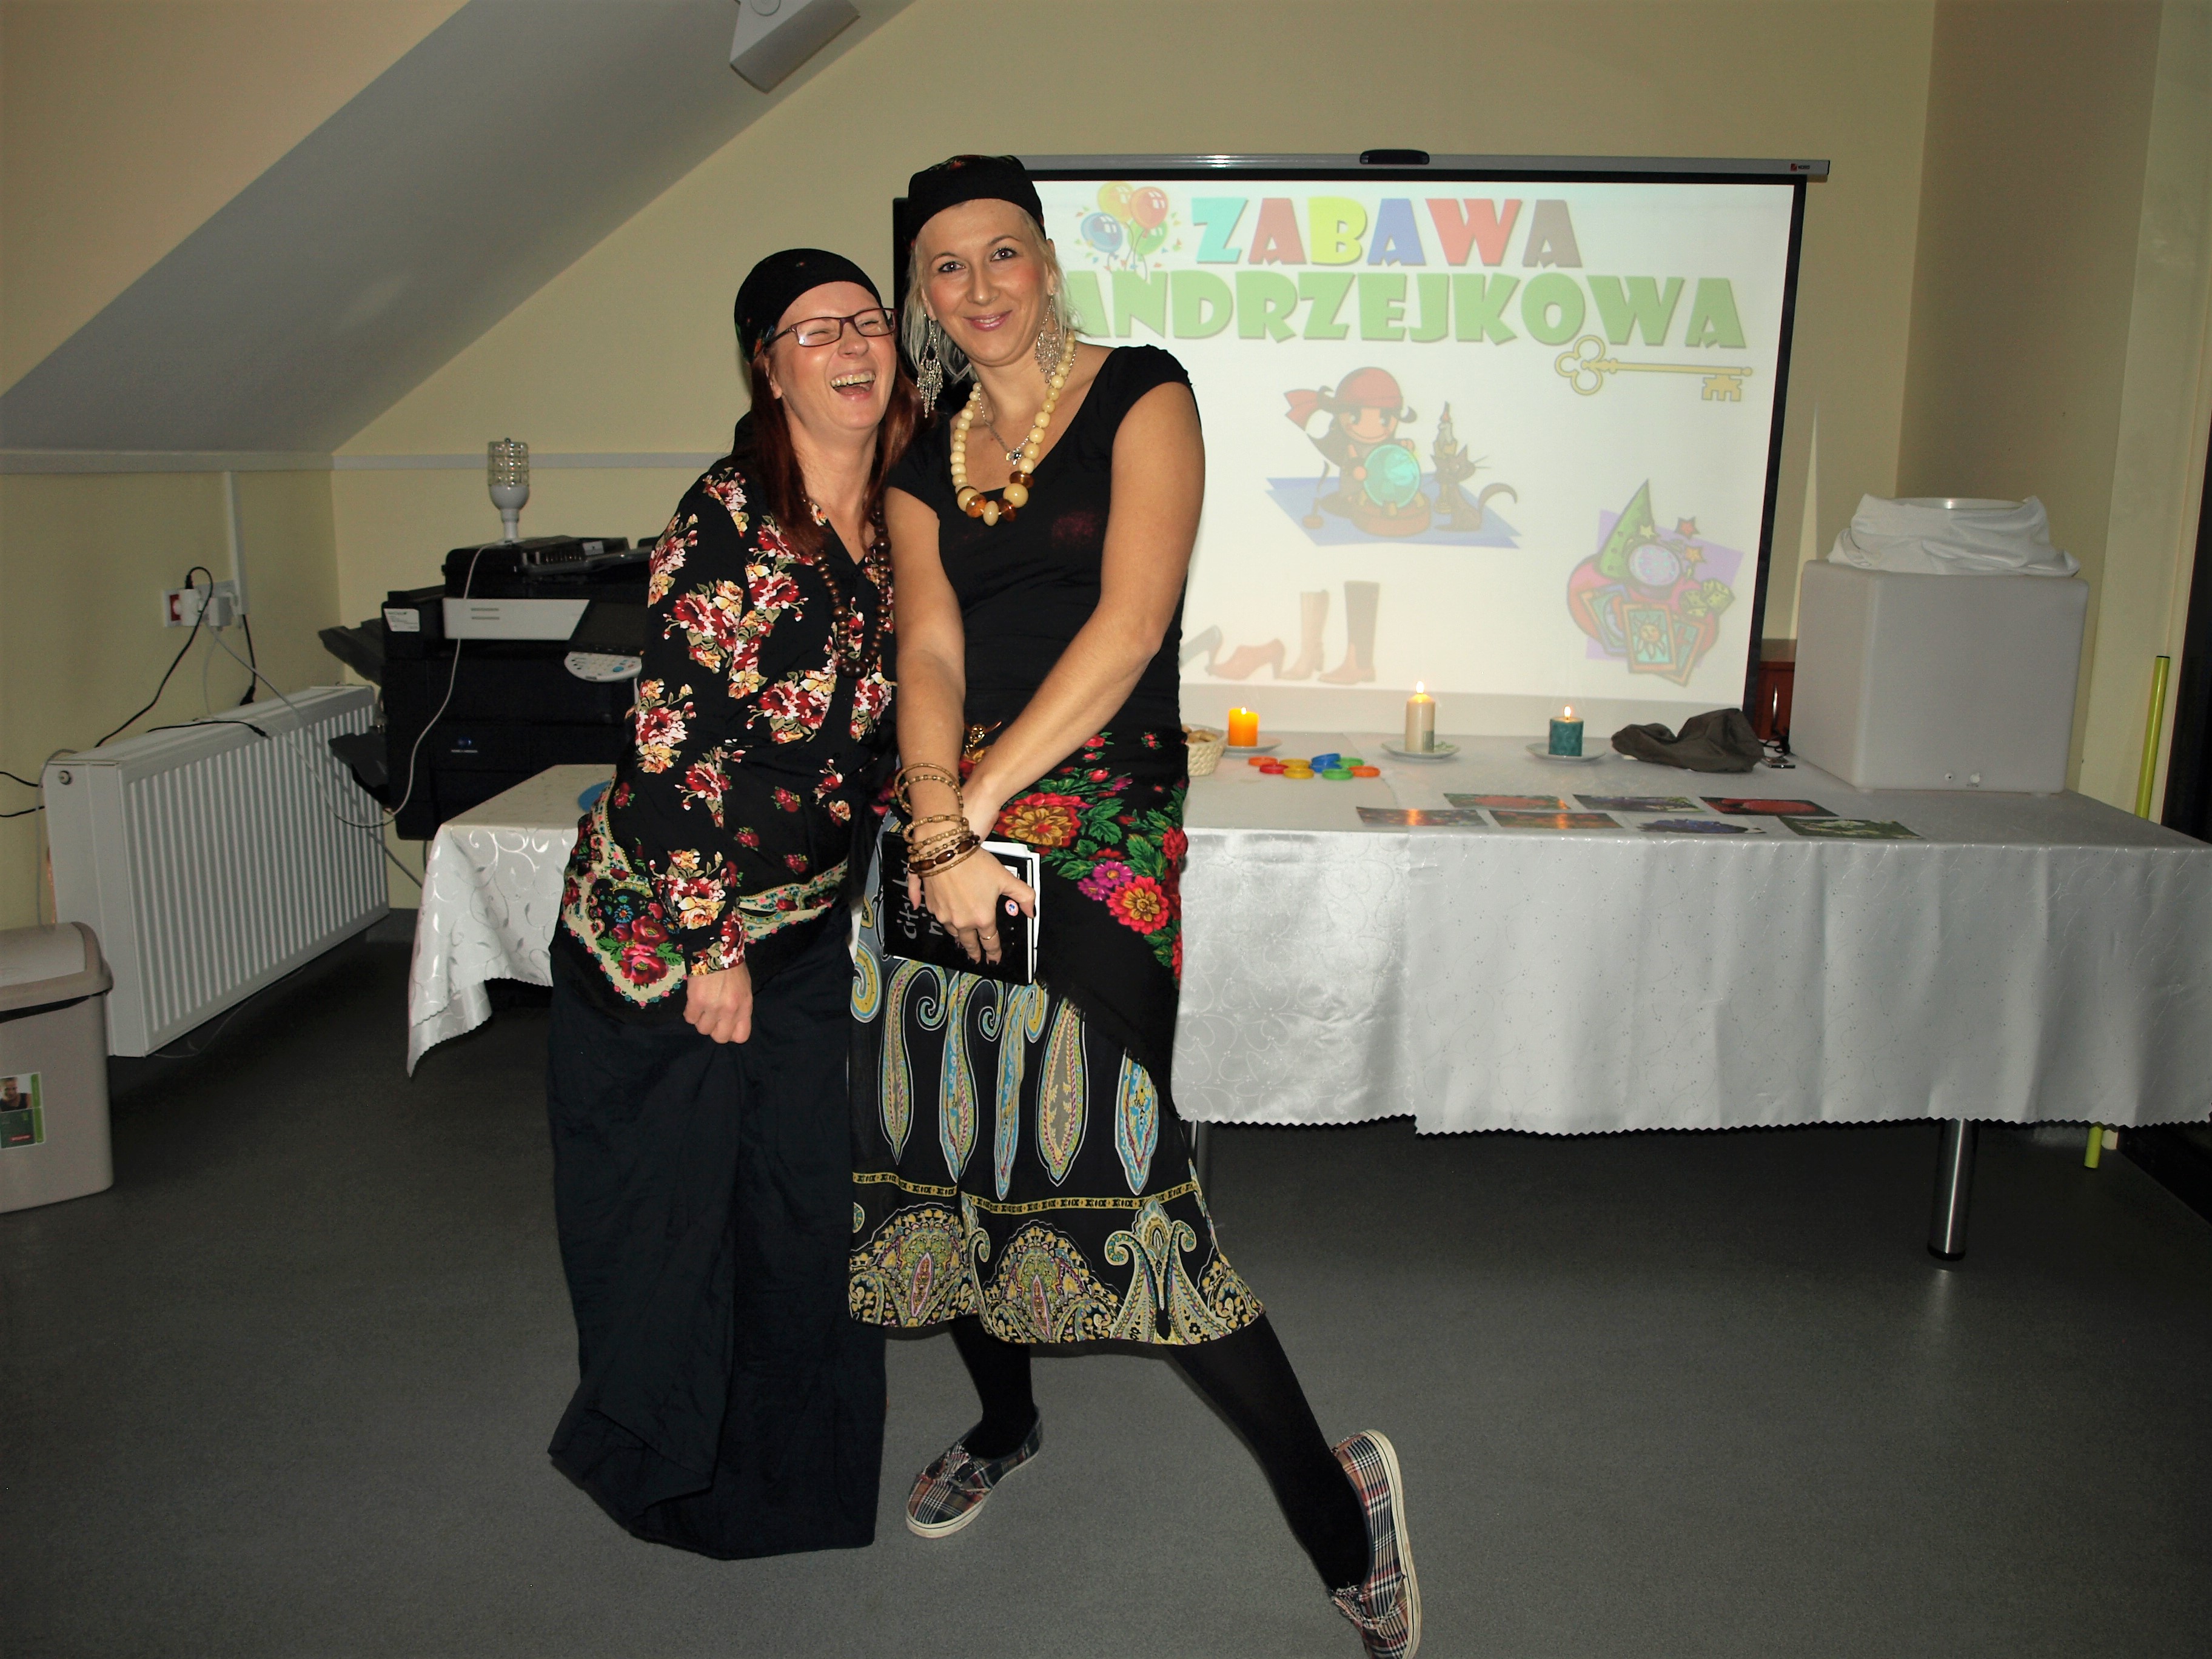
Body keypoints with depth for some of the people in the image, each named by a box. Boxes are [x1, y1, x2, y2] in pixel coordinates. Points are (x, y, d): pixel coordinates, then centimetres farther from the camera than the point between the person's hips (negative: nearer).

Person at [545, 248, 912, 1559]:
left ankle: (788, 1471, 31)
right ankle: (661, 1461, 34)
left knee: (805, 1196, 10)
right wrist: (713, 945, -18)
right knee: (671, 1197, 8)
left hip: (808, 921, 6)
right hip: (669, 918, -6)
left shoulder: (890, 523, 4)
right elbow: (678, 740, -20)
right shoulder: (729, 518, -18)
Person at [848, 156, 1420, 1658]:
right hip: (950, 815, 6)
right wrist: (941, 838, -17)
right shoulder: (925, 469, 15)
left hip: (1100, 818, -5)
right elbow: (931, 655, 0)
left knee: (1097, 1155, -14)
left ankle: (1338, 1500, 3)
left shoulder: (1141, 395, 0)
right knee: (955, 1129, 10)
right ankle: (1004, 1423, 37)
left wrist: (984, 802, -14)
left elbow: (1128, 626, -12)